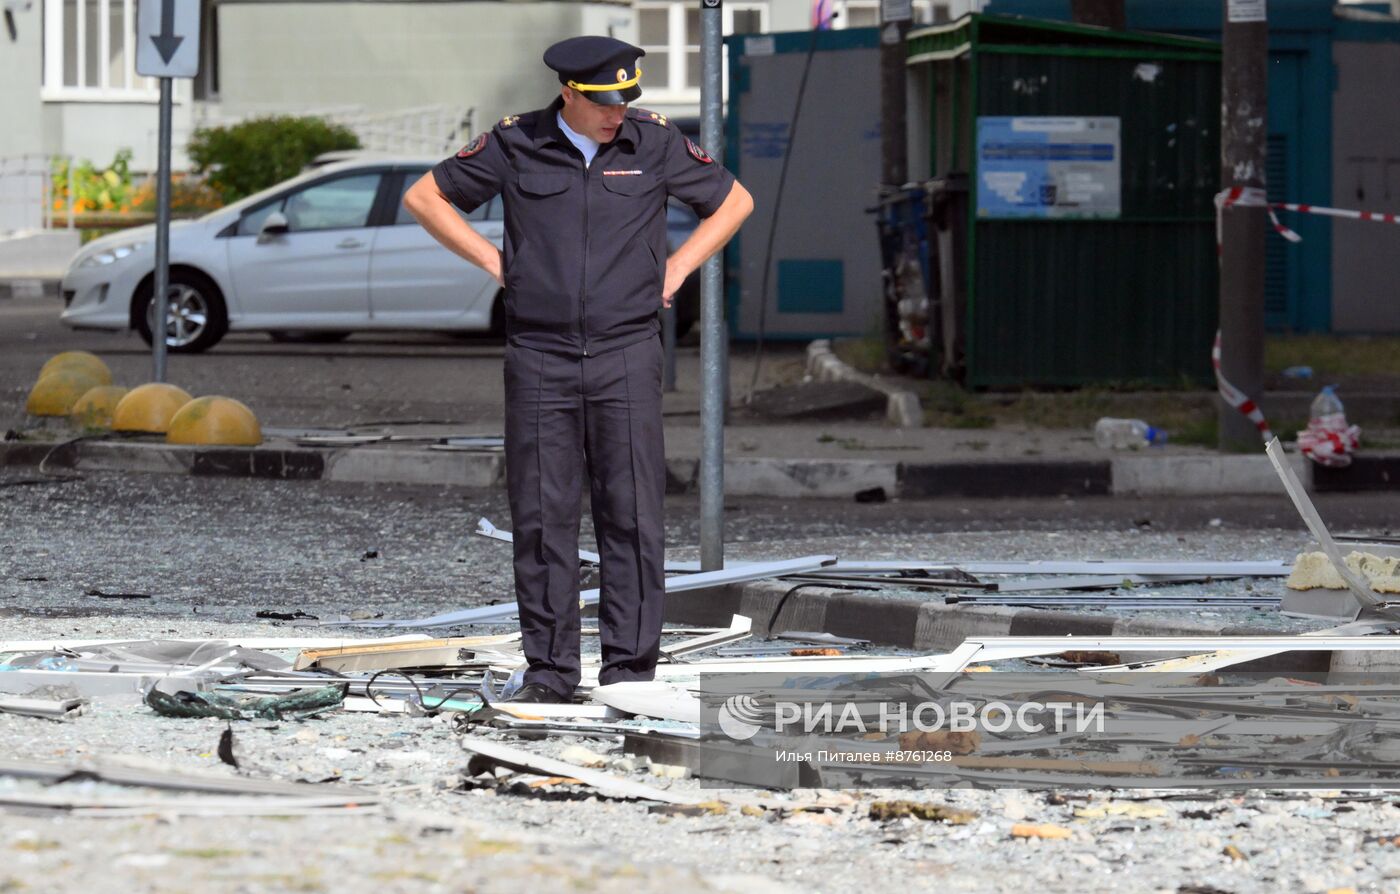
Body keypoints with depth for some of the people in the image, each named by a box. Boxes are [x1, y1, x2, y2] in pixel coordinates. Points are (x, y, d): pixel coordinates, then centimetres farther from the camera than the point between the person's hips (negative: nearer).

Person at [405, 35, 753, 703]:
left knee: (632, 515, -3)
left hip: (627, 354, 0)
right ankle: (549, 671, 7)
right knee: (543, 516, 0)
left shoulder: (654, 143, 2)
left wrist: (676, 270, 8)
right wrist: (494, 262, 4)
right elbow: (424, 197, 11)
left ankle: (629, 671, 1)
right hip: (538, 356, 0)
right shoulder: (515, 145, 0)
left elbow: (733, 201, 17)